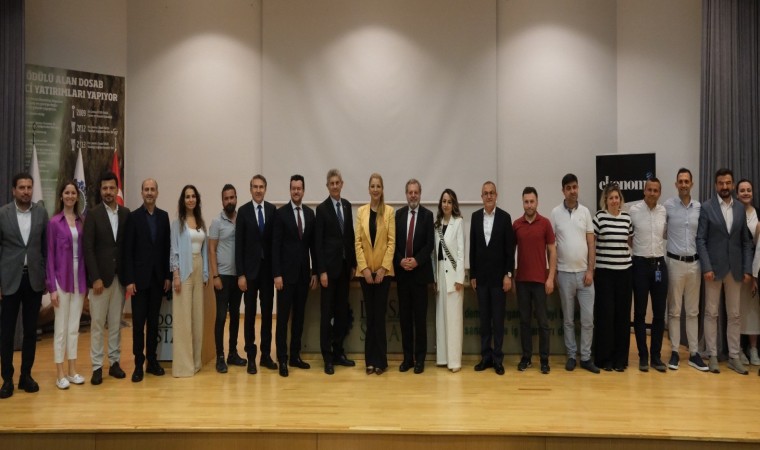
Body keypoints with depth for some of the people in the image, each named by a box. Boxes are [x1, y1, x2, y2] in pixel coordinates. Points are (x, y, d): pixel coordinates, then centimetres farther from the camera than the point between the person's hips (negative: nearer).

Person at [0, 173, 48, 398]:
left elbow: (46, 246, 6)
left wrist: (47, 276, 4)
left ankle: (26, 375, 19)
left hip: (34, 278, 2)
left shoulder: (41, 213, 2)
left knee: (31, 331, 8)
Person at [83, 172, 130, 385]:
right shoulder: (93, 214, -4)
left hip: (119, 276, 3)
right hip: (100, 276, -3)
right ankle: (97, 366, 10)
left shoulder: (126, 213, 5)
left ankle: (114, 362, 18)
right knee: (97, 323, 3)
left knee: (116, 323, 9)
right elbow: (87, 248, -7)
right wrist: (95, 278, -12)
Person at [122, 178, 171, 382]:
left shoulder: (164, 216, 7)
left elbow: (167, 247, 7)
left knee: (154, 321, 9)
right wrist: (129, 280, -11)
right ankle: (138, 364, 9)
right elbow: (127, 251, -5)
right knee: (138, 322, 1)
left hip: (158, 278, 3)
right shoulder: (133, 217, -2)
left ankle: (152, 360, 17)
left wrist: (168, 275, 2)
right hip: (139, 278, -3)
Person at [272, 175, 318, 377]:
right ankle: (282, 359, 7)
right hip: (286, 272, -4)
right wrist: (277, 274, -13)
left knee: (299, 315, 10)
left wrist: (315, 271, 7)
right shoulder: (281, 213, -5)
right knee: (283, 316, 0)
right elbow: (275, 246, -8)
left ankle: (295, 355, 19)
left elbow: (312, 244, 10)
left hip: (304, 272, 4)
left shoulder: (310, 213, 8)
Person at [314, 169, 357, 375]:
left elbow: (350, 236, 12)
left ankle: (338, 352, 21)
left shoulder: (347, 205, 10)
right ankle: (327, 356, 8)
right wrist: (322, 270, -14)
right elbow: (318, 242, -10)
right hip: (330, 266, -6)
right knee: (327, 312, 1)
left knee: (342, 311, 11)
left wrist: (353, 264, 10)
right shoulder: (322, 208, -7)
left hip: (345, 265, 6)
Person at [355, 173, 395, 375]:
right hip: (365, 270, 2)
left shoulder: (389, 211, -1)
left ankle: (379, 360, 10)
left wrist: (383, 267, -11)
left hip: (383, 270, -2)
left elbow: (392, 241, -4)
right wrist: (364, 267, -7)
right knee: (370, 316, 7)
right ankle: (370, 360, 14)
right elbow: (357, 241, 2)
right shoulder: (361, 211, 5)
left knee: (379, 315, 0)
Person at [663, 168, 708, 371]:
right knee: (674, 310, 5)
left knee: (693, 311, 10)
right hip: (675, 262, -3)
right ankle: (674, 352, 12)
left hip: (694, 263, 3)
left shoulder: (700, 207, 4)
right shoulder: (667, 205, -5)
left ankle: (694, 353, 16)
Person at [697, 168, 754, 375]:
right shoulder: (706, 207, -3)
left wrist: (747, 269, 1)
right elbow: (700, 240, -7)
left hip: (735, 268, 3)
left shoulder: (741, 208, 8)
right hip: (714, 267, -3)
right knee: (711, 313, 3)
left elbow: (746, 241, 8)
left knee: (734, 315, 8)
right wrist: (706, 267, -15)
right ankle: (713, 355, 11)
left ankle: (734, 356, 16)